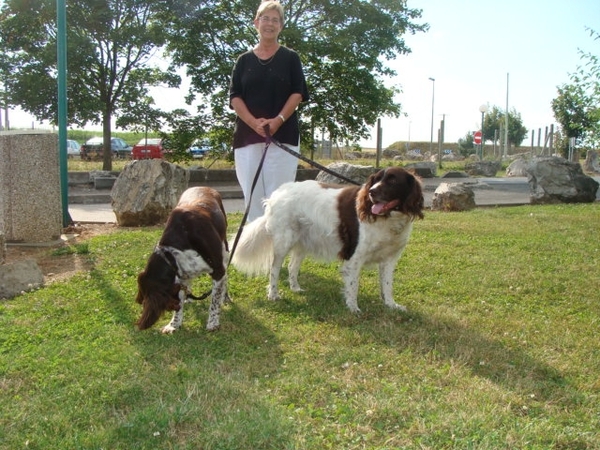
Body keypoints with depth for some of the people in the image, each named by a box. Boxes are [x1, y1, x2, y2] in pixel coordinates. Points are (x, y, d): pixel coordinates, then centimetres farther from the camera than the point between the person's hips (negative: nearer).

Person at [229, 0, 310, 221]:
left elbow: (298, 93, 2)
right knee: (252, 194, 2)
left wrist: (278, 120, -14)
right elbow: (234, 96, 6)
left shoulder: (290, 57, 10)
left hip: (283, 135, -2)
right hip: (247, 136, 2)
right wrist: (253, 122, -12)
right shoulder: (244, 60, 14)